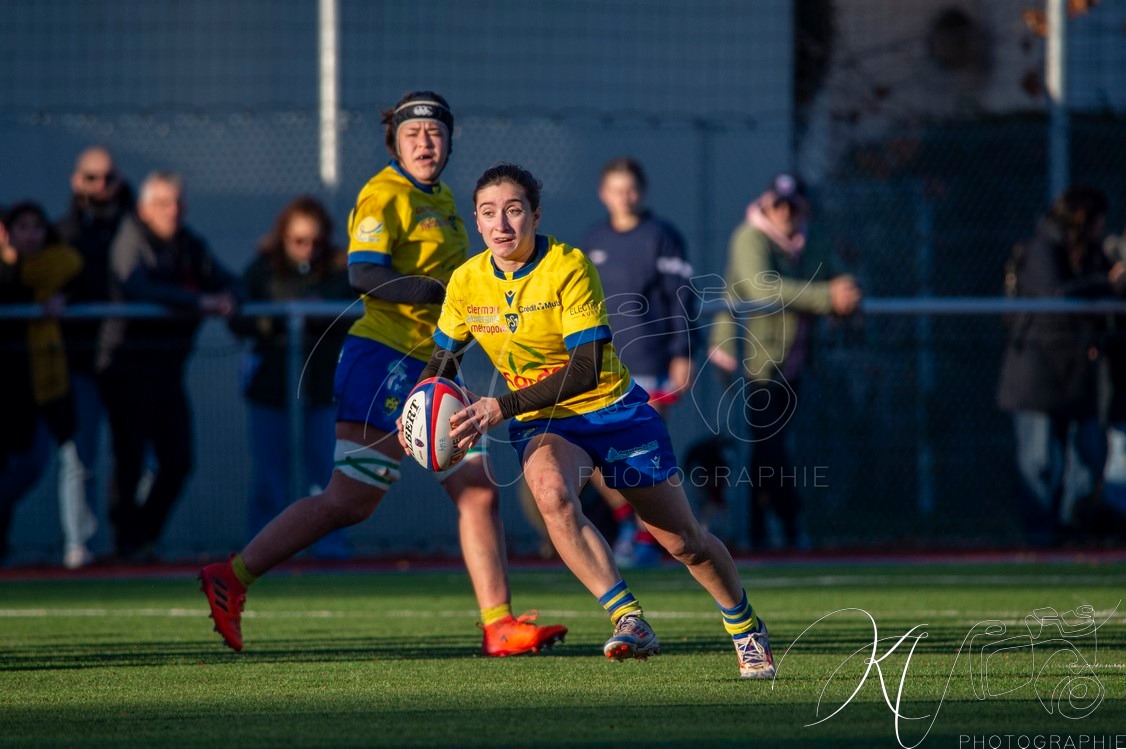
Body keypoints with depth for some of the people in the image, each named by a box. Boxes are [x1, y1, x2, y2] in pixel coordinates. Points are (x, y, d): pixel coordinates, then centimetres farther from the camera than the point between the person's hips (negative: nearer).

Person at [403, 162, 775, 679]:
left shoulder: (570, 268, -21)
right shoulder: (466, 282, -6)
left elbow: (586, 369, -28)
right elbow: (443, 358, 11)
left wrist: (502, 408, -36)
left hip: (612, 409, -2)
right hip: (543, 424, 2)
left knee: (683, 542, 4)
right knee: (552, 495, -34)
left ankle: (745, 627, 34)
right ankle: (631, 623, -33)